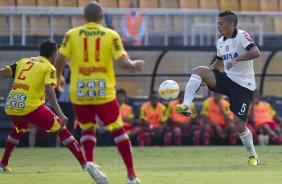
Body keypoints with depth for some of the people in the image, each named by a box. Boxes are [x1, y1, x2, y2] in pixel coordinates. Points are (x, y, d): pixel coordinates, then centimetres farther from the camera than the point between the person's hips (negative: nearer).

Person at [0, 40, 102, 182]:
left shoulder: (23, 61, 20)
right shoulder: (49, 68, 4)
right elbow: (48, 90, -13)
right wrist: (60, 114, -22)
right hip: (31, 107, -6)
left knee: (19, 129, 37)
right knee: (61, 128, 3)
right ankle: (85, 164, -8)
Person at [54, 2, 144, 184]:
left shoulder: (72, 34, 2)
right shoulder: (111, 35, 0)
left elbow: (60, 59, -3)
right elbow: (122, 61, -8)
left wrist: (57, 78, 14)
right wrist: (135, 64, 13)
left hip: (79, 92, 1)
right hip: (104, 92, -1)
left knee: (87, 129, 19)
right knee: (117, 130, 11)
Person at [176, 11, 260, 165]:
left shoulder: (241, 36, -13)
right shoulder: (220, 42, 10)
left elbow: (255, 52, -29)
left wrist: (236, 59, -38)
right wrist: (207, 76, 12)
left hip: (243, 85, -7)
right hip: (227, 79, 7)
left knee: (239, 123, -11)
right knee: (198, 71, -16)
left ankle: (253, 156, 10)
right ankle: (186, 106, -27)